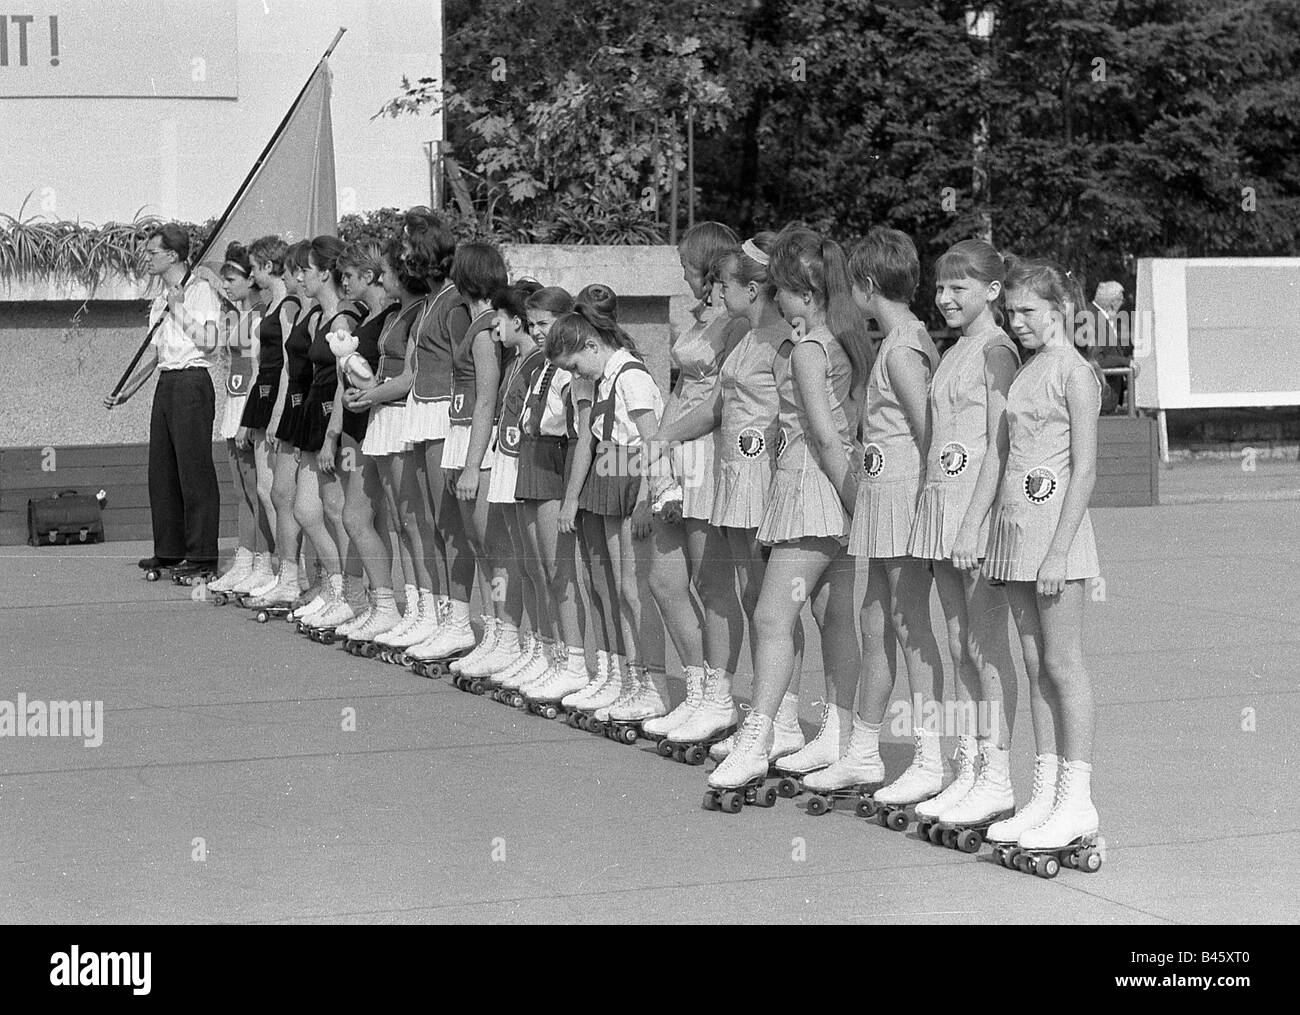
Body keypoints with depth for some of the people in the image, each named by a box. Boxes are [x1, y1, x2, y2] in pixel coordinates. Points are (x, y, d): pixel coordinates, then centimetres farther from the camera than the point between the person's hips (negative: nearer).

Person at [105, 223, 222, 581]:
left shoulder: (200, 291, -8)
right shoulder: (162, 298, 18)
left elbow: (207, 342, -18)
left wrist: (179, 310, -13)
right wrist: (125, 391, 20)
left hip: (192, 383, -9)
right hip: (166, 383, 9)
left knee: (195, 470, -7)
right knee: (161, 468, 9)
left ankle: (202, 555, -4)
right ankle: (169, 550, 17)